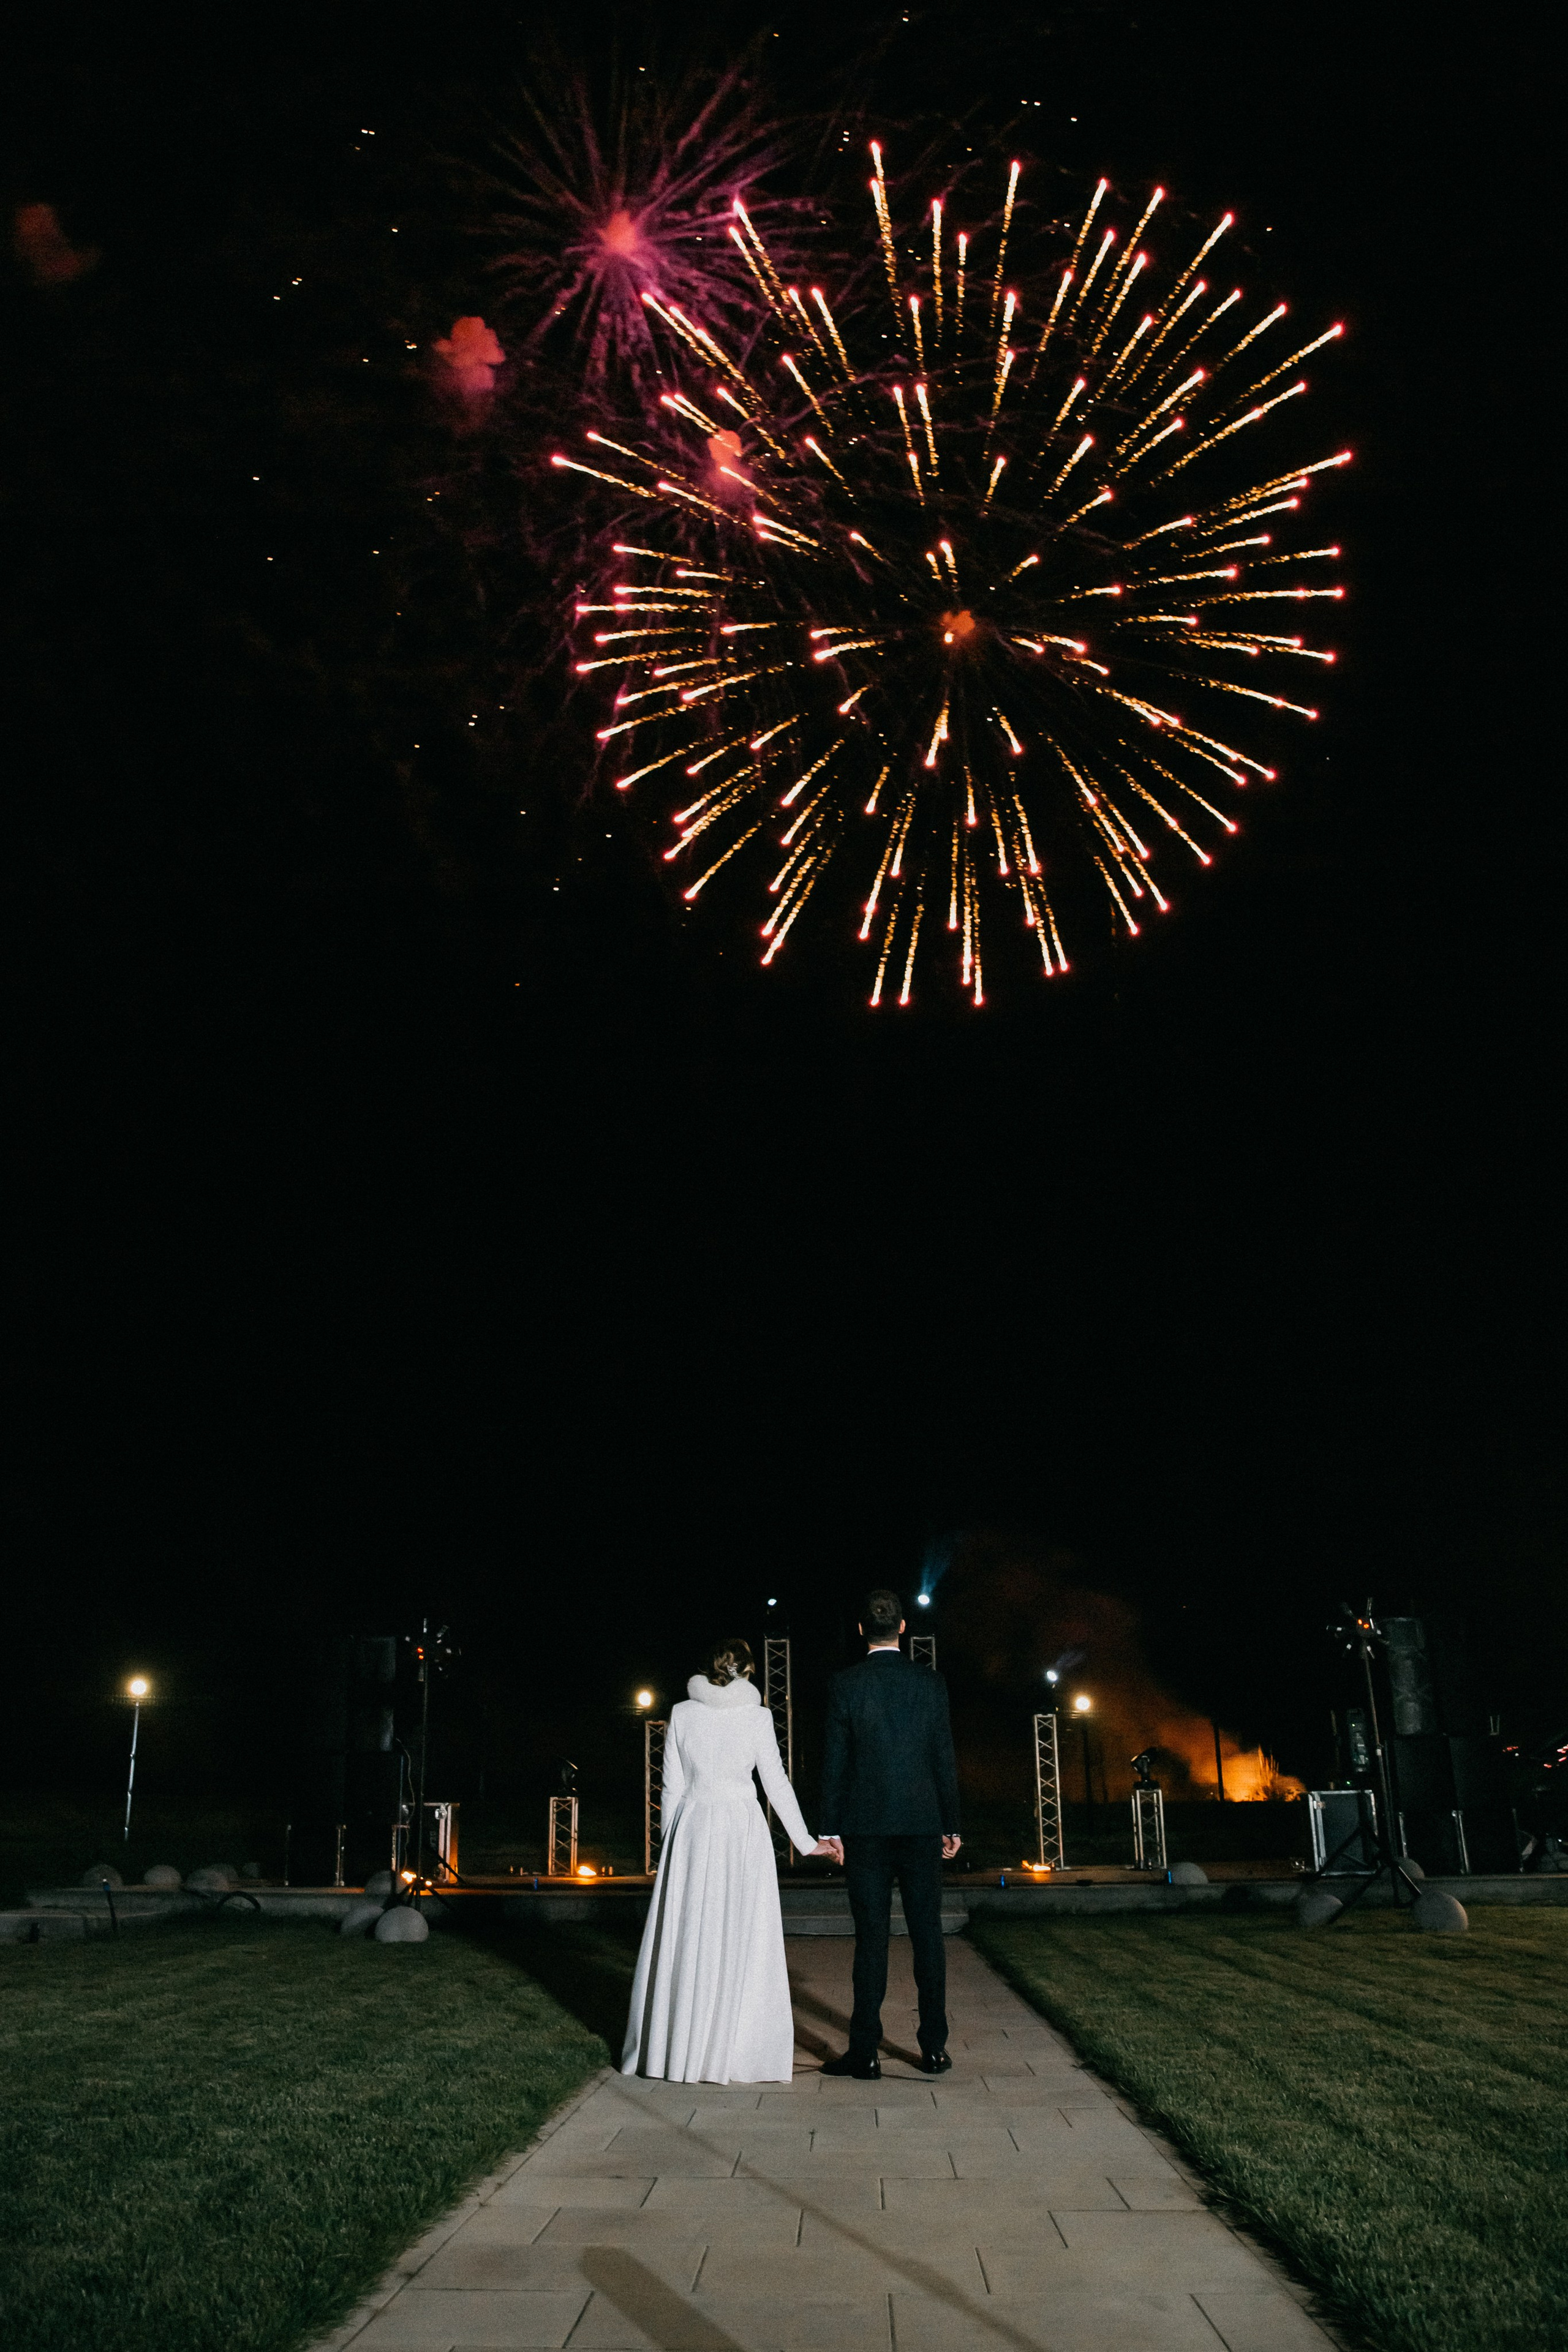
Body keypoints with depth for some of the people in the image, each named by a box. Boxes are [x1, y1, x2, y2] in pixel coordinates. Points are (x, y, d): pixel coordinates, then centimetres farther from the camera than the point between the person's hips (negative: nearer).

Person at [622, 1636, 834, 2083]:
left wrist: (670, 1843, 12)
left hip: (692, 1830, 1)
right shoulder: (756, 1716, -2)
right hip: (742, 1830, -1)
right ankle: (741, 2049, 4)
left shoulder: (682, 1713, 2)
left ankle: (675, 2046, 14)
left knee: (686, 1940, 8)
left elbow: (672, 1786, 4)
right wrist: (804, 1841, 7)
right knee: (744, 1941, 3)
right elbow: (776, 1783, 0)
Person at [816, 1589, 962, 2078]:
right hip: (922, 1825, 1)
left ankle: (865, 2053, 3)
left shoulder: (845, 1685, -5)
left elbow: (834, 1762, -4)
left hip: (866, 1828, -1)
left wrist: (832, 1829, 2)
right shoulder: (931, 1684, 1)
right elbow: (944, 1760, 3)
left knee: (871, 1937, 1)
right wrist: (951, 1826, 10)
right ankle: (934, 2047, 12)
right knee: (927, 1933, 8)